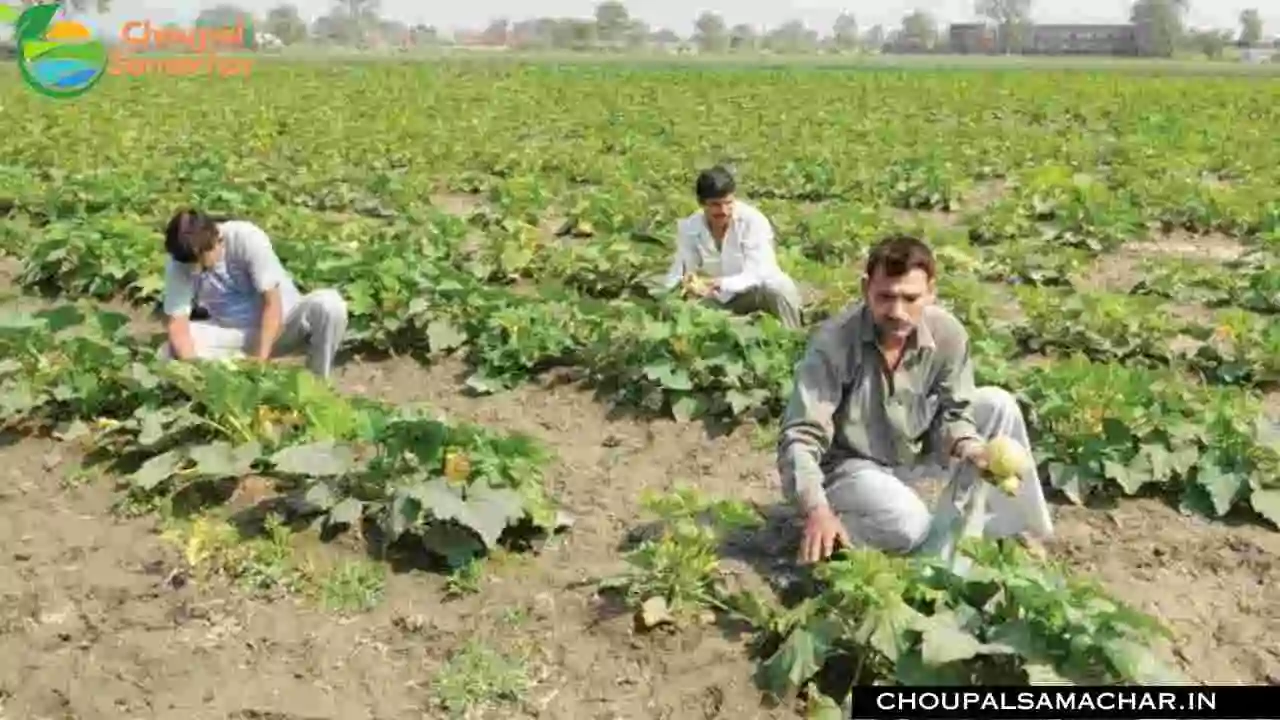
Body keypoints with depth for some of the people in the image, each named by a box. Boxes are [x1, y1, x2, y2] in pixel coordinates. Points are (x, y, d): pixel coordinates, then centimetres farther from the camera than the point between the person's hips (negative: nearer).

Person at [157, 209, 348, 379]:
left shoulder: (247, 238, -24)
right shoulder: (178, 265, -15)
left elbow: (272, 304, -24)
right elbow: (176, 322, -15)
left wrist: (260, 359, -32)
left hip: (280, 322, -2)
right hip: (233, 333, 2)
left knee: (329, 304, -33)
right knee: (169, 351, -23)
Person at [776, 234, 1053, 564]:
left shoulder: (948, 333, -18)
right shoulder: (833, 342, -30)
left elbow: (952, 411, -4)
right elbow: (800, 435, -31)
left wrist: (966, 446, -28)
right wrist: (816, 509, -45)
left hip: (917, 449, 6)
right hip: (851, 463, -5)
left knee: (998, 405, -8)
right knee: (907, 526, -32)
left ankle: (1016, 527, 7)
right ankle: (827, 535, -4)